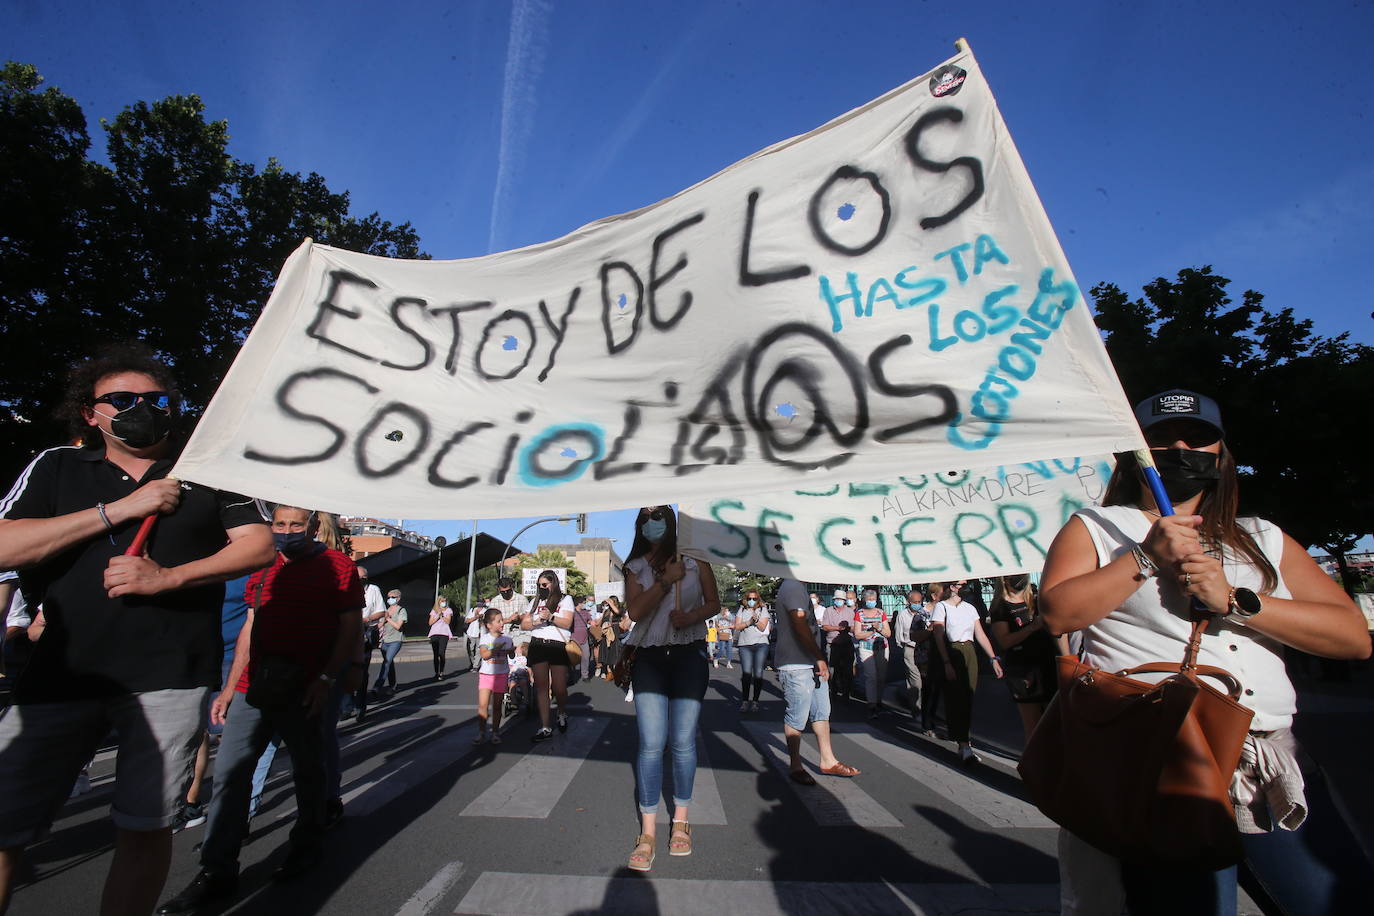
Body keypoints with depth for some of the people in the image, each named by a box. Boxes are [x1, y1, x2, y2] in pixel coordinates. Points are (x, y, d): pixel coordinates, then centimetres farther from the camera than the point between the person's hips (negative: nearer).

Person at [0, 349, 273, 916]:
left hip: (171, 674, -1)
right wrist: (119, 509, -8)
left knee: (144, 827, 3)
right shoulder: (56, 468, 12)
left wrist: (166, 578, -11)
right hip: (60, 672, 1)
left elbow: (260, 546, 0)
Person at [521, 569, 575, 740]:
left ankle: (562, 715, 25)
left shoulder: (565, 599, 8)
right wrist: (537, 621, -5)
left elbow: (567, 623, -3)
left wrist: (551, 617, -17)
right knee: (541, 687, 2)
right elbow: (523, 624, 14)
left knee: (559, 688, -4)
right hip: (537, 646, 3)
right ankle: (544, 727, 8)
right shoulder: (536, 601, 19)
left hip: (558, 646, -3)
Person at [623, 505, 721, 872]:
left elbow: (714, 603, 6)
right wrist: (667, 580, -16)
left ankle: (680, 821, 24)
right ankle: (648, 833, 8)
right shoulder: (636, 567, 6)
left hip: (689, 654, -1)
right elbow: (635, 611, -8)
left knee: (683, 742, 4)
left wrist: (692, 616, -13)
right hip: (650, 657, 1)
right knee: (651, 744, -2)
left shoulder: (694, 559, 3)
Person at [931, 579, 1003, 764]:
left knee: (968, 698, 6)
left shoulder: (970, 608, 13)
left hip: (969, 653, 6)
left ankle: (957, 733, 23)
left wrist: (994, 658, 3)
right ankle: (965, 747, -10)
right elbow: (939, 637, -11)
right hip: (951, 653, -6)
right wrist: (947, 664, -19)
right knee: (957, 699, -7)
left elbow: (980, 635, 12)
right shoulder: (941, 607, -4)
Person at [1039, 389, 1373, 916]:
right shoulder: (1095, 528, 6)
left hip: (1274, 767, 5)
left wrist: (1235, 600, -8)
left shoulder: (1263, 539, 18)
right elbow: (1057, 613, -9)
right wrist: (1147, 557, -11)